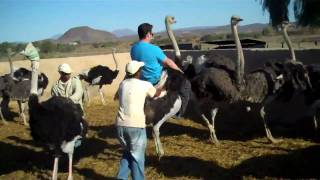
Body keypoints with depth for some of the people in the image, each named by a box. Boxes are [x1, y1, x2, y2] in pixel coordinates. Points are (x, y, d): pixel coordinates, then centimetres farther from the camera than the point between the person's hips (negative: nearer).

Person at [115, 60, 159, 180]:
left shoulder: (123, 84, 11)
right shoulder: (145, 85, -1)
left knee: (128, 152, 24)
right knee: (137, 157, 7)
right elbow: (156, 94, 19)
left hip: (120, 124, 5)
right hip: (136, 125, -5)